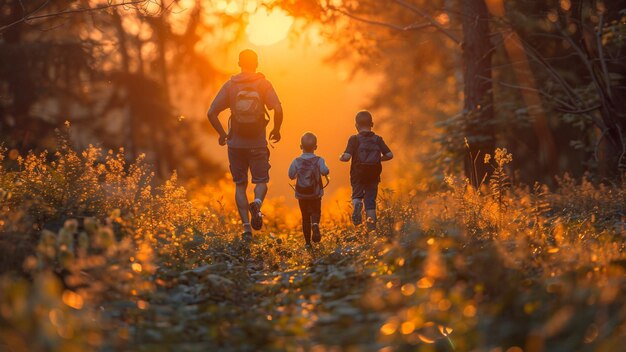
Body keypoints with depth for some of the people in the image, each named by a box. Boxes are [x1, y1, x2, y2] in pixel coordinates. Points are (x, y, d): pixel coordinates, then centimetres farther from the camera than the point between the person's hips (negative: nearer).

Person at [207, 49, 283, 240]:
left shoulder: (230, 85, 1)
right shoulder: (264, 84, -2)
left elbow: (211, 113, -4)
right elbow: (278, 109, -15)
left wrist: (222, 134, 9)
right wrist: (276, 130, 2)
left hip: (236, 144, 1)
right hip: (258, 143, -1)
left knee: (240, 185, 11)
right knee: (261, 181, 12)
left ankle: (246, 226, 3)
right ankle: (256, 204, -21)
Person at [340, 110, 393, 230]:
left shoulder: (354, 139, -8)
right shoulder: (378, 139, 1)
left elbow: (346, 156, -18)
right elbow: (389, 155, -3)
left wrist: (341, 157, 4)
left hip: (358, 175, -2)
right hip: (373, 175, 2)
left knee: (357, 195, 16)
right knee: (370, 200, 11)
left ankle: (357, 205, -20)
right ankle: (372, 225, 1)